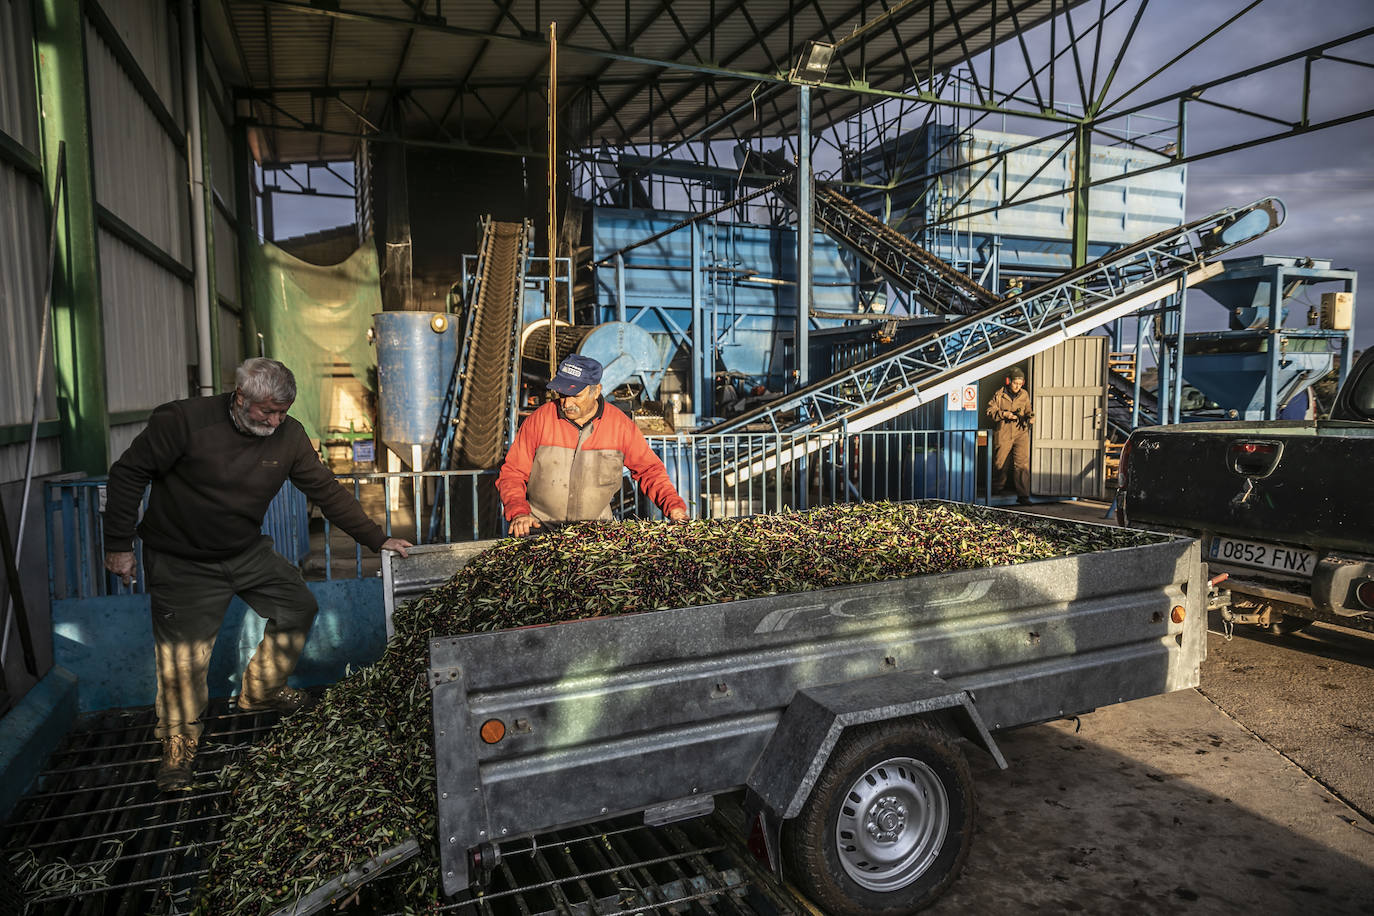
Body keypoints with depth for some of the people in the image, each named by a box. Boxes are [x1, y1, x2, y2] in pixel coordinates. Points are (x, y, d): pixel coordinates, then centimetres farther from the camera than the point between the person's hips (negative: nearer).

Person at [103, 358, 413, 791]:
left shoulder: (288, 435, -7)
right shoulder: (184, 420, -20)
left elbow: (326, 490, -3)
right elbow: (128, 473, -11)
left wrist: (376, 539, -7)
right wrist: (118, 544, -12)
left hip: (248, 552, 5)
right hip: (182, 563, -5)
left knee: (299, 607, 5)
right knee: (184, 658, -3)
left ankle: (259, 691, 28)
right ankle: (179, 742, 21)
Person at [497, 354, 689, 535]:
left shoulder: (619, 423, -3)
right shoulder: (538, 420, -6)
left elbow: (649, 469, 7)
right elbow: (512, 473, -1)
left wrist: (674, 506, -6)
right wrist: (518, 513, -17)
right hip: (541, 528, 0)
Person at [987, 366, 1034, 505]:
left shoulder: (1025, 395, 8)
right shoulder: (999, 394, 0)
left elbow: (1028, 411, 16)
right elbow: (990, 410, -2)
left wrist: (1031, 417, -6)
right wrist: (1004, 414, -16)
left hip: (1021, 433, 1)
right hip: (1003, 435, -1)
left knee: (1022, 464, -10)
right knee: (1000, 462, 9)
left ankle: (1023, 495, -9)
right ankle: (998, 486, 35)